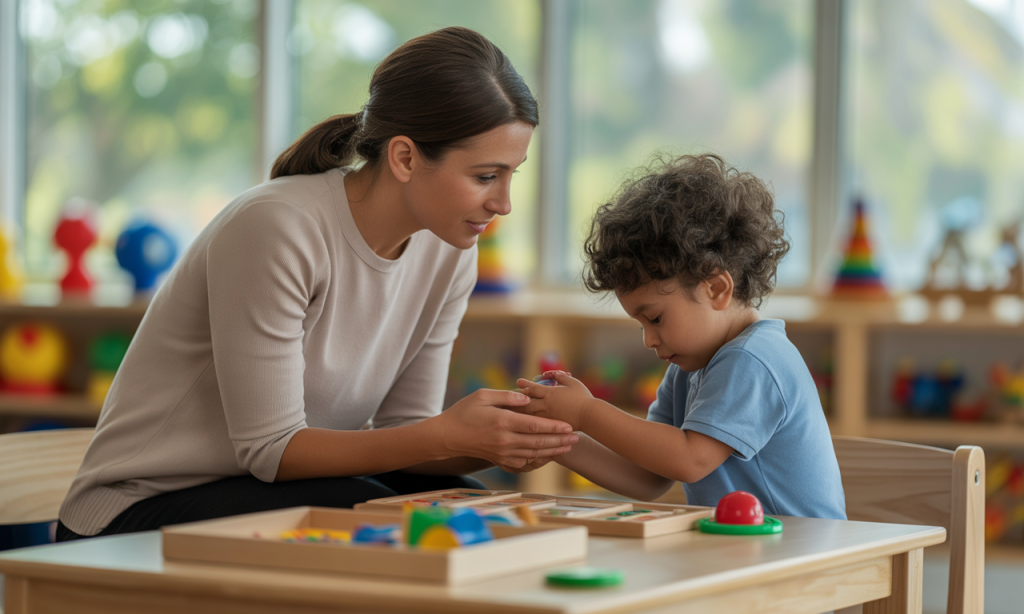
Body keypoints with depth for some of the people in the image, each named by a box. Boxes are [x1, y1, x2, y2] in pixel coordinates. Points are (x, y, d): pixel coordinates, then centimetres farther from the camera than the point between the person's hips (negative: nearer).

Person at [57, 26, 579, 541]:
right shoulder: (275, 228, -25)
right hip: (140, 513, -5)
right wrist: (448, 435, -32)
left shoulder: (447, 253, -4)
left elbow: (401, 437, -1)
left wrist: (495, 446, -21)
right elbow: (269, 449, -23)